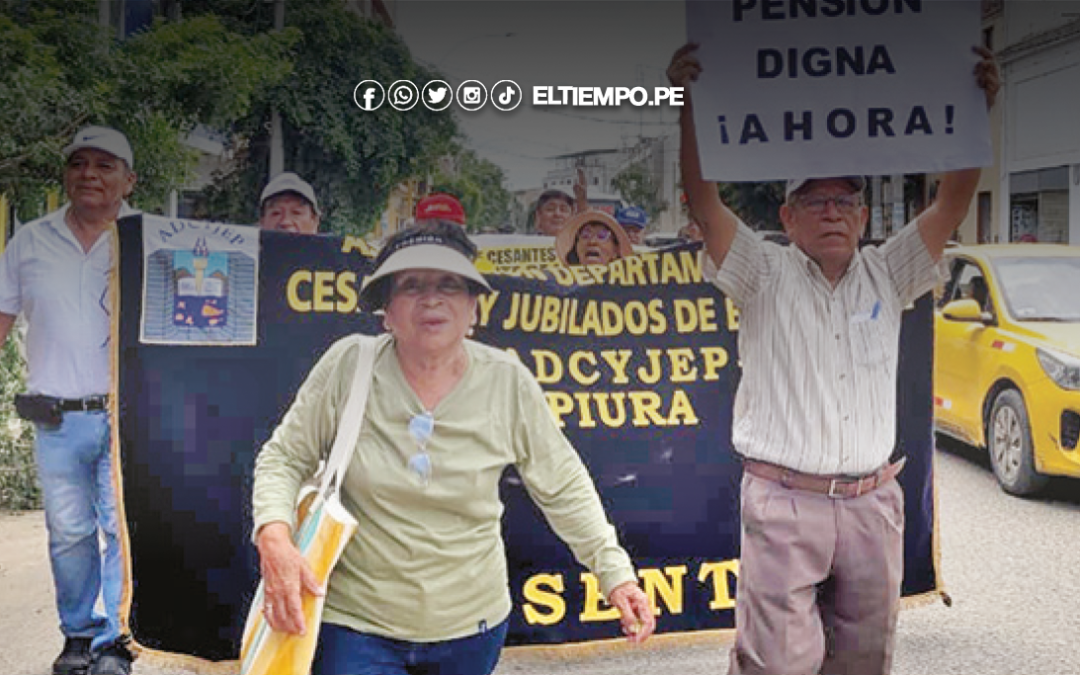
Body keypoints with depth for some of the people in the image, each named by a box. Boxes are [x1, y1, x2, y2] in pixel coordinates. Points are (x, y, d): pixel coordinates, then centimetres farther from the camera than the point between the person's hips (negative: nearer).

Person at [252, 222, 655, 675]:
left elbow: (564, 489, 1)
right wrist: (274, 539, -21)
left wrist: (615, 573, -4)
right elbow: (284, 458, -3)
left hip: (471, 626, 2)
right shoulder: (348, 366, -12)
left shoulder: (508, 382, -9)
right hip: (356, 625, -1)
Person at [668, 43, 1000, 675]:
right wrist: (688, 106, -21)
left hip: (873, 504, 4)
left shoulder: (886, 275, 10)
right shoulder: (765, 274, 0)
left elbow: (951, 206, 2)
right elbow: (706, 202, -12)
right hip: (784, 503, -4)